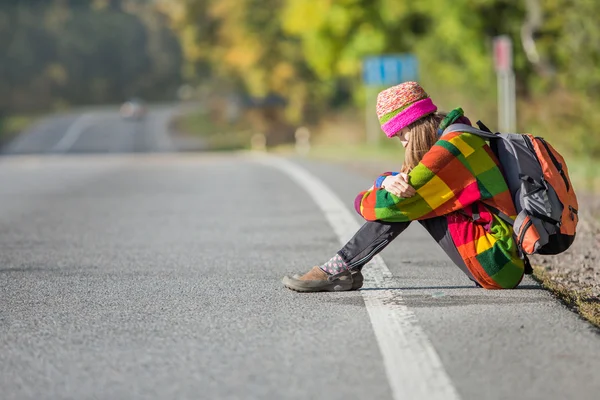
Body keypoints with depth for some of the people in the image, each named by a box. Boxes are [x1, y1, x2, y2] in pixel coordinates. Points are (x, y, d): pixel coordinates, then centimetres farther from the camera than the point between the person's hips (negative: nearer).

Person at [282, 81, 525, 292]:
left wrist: (363, 201, 5)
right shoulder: (449, 141, 15)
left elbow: (391, 204, -16)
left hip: (499, 267, -10)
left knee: (405, 200, -11)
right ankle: (345, 273, 4)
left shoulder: (455, 144, -16)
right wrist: (388, 181, -12)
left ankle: (339, 270, -7)